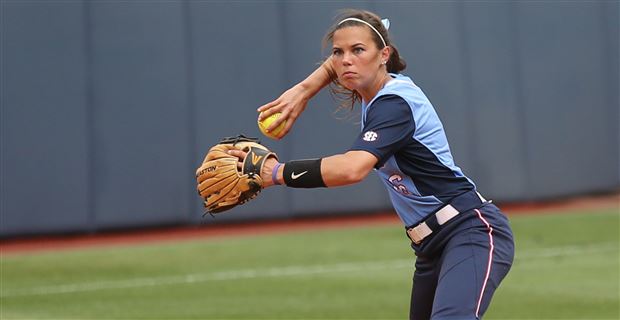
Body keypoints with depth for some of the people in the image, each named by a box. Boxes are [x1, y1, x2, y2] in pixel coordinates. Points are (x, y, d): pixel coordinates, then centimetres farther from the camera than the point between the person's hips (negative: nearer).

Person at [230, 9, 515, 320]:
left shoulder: (394, 103, -18)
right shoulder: (376, 91, 9)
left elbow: (351, 169, -34)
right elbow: (336, 63, 34)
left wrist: (277, 173, -25)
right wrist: (303, 90, 16)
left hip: (473, 233, -11)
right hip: (431, 246, 11)